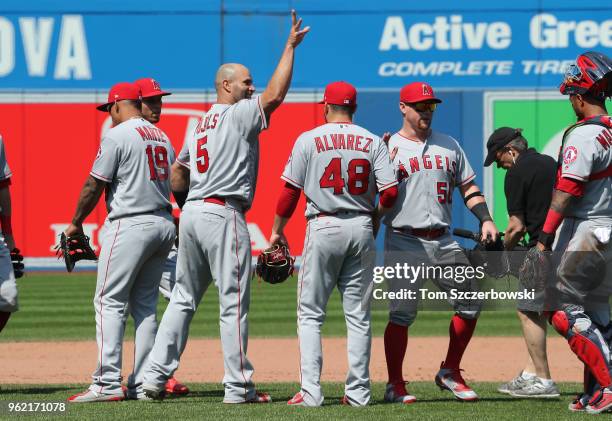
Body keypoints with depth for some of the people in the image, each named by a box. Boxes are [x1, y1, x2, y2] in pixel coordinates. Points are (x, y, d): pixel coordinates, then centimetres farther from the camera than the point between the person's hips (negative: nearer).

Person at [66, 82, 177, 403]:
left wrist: (76, 223, 3)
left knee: (110, 302, -7)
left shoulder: (117, 136, -8)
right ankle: (144, 384, 8)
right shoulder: (162, 137, 16)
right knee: (145, 306, 11)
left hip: (129, 226, -8)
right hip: (163, 225, 8)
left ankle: (108, 384, -14)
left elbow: (95, 184, -9)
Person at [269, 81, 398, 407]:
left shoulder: (309, 139, -2)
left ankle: (311, 391, -9)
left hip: (324, 227, -3)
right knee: (358, 315, 8)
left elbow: (290, 191, -2)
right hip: (361, 230, 3)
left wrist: (277, 231, 9)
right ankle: (358, 392, 7)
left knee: (310, 313, 2)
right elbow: (390, 192, -3)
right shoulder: (373, 142, 4)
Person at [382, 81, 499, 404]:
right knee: (402, 313, -8)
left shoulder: (448, 145, 14)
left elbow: (467, 186, 17)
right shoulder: (388, 148, 0)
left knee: (470, 304, 2)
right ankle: (395, 385, 0)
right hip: (404, 242, -5)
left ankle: (450, 373, 17)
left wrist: (485, 220, 4)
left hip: (443, 241, 5)